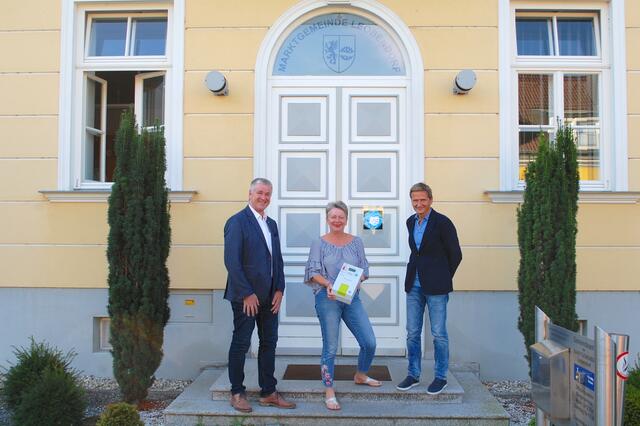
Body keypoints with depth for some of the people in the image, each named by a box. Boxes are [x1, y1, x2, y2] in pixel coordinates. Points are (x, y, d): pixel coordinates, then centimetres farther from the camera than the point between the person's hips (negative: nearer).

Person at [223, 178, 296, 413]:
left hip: (270, 296, 7)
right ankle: (237, 393, 18)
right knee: (241, 343, 4)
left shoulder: (271, 224, 14)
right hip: (246, 296, -7)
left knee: (269, 343, 11)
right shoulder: (237, 221, -8)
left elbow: (278, 259, 14)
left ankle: (268, 393, 21)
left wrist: (279, 290, 4)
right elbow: (232, 261, -15)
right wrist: (247, 294, -16)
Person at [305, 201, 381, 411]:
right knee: (330, 347, 1)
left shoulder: (356, 242, 8)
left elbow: (364, 269, 9)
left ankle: (360, 376, 31)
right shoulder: (319, 243, 0)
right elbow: (313, 272, -3)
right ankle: (329, 392, 15)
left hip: (352, 298, 3)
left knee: (369, 342, 3)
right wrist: (328, 284, -20)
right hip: (327, 298, -3)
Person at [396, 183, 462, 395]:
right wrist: (415, 273, 13)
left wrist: (443, 279, 3)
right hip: (414, 285, 6)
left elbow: (455, 255, -4)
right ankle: (413, 374, 24)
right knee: (412, 332, 10)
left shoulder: (442, 222, -10)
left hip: (435, 287, -6)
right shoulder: (411, 222, 9)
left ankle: (441, 377, 19)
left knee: (438, 333, 4)